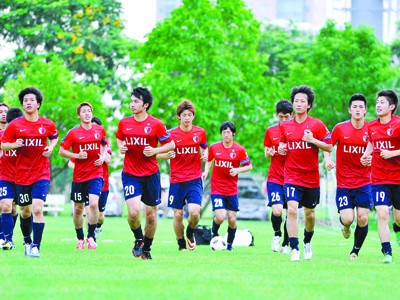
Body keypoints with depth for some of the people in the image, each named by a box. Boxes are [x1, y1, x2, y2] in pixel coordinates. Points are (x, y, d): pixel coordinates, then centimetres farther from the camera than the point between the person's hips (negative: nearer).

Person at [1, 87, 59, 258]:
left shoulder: (47, 125, 1)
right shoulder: (15, 125, -2)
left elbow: (54, 137, 22)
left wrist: (51, 147, 1)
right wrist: (14, 145, -17)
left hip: (42, 174, -1)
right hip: (22, 174, 1)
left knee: (37, 209, -17)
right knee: (25, 211, 12)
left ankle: (36, 247, -14)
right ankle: (27, 241, 36)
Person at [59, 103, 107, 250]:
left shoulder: (100, 130, 4)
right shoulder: (73, 133, -3)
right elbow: (61, 151, -1)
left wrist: (103, 157, 3)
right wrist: (77, 155, -16)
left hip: (96, 174, 0)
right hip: (79, 175, 0)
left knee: (93, 203, -19)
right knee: (78, 208, 7)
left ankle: (91, 236, -4)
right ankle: (80, 238, 26)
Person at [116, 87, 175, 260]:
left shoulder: (156, 124, -6)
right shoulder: (124, 123, 3)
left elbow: (171, 144, 0)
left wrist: (155, 151, -15)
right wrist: (121, 147, 0)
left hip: (151, 174, 0)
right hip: (130, 174, 1)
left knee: (151, 214, 7)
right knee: (133, 211, -17)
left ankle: (146, 248, 26)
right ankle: (138, 239, 12)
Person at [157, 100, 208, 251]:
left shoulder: (200, 132, 3)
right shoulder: (171, 134, -2)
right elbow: (160, 153, 5)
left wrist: (205, 155, -2)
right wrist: (167, 155, -18)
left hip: (194, 180, 0)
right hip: (176, 181, 0)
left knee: (194, 212, -16)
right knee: (178, 215, 1)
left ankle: (190, 233, 17)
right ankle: (181, 245, 22)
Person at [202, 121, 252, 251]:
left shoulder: (239, 150, -4)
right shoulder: (214, 147, 0)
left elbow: (249, 166, 2)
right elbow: (209, 160, 18)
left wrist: (238, 170, -15)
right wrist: (206, 171, 1)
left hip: (232, 190, 1)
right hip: (217, 188, -1)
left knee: (232, 219, 0)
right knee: (220, 217, -15)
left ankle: (229, 244, 20)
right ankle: (214, 233, 18)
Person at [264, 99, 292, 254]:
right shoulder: (270, 131, 6)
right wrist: (269, 153, -8)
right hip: (274, 178, 0)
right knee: (277, 211, -15)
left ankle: (286, 244, 18)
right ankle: (277, 234, 13)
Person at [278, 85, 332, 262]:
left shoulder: (317, 125, -3)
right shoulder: (285, 126, 5)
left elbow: (329, 147, -4)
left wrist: (313, 140, -18)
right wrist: (281, 149, 0)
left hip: (311, 178, 0)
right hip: (291, 177, 0)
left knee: (310, 214, 13)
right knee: (292, 210, -19)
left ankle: (307, 242, 41)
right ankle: (294, 249, -17)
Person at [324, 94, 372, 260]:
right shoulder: (340, 128, -4)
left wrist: (370, 158, -11)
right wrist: (327, 159, -10)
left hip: (364, 182, 1)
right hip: (344, 183, -1)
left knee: (363, 219, -6)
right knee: (347, 219, -11)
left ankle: (356, 250, 16)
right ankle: (345, 226, 28)